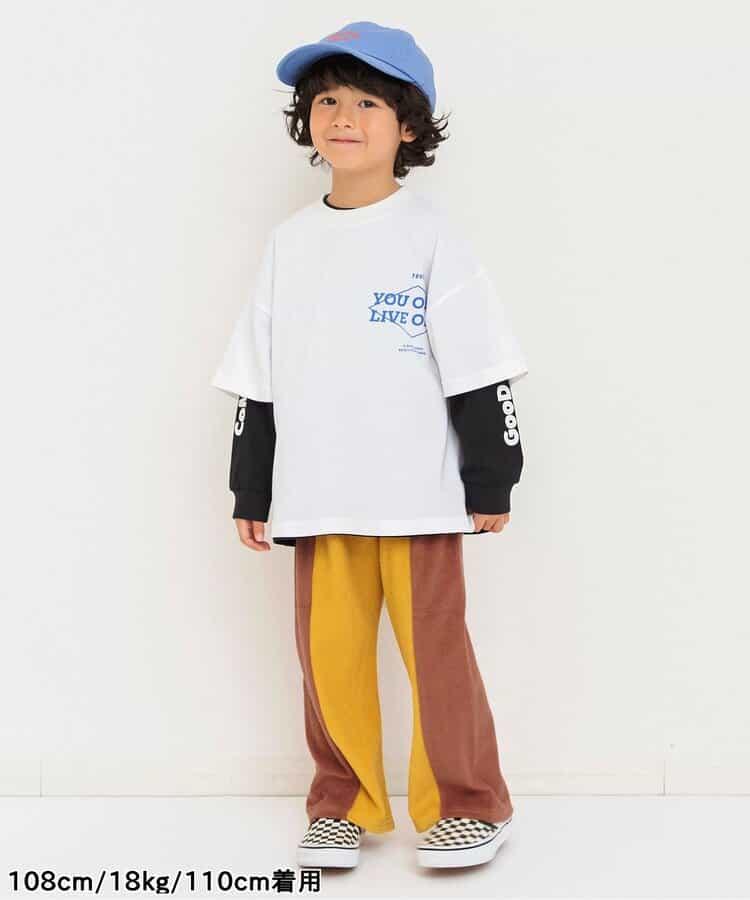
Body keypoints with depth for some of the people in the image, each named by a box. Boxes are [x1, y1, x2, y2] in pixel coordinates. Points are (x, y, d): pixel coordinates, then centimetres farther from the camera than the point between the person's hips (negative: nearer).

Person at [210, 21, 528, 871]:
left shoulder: (430, 236, -2)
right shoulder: (288, 241, 9)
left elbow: (476, 368, -2)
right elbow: (257, 378, 12)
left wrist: (491, 481, -3)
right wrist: (250, 491, 12)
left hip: (417, 493, -3)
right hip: (318, 497, 4)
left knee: (434, 647, 2)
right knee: (329, 653, 6)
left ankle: (465, 803, 20)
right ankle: (344, 804, 24)